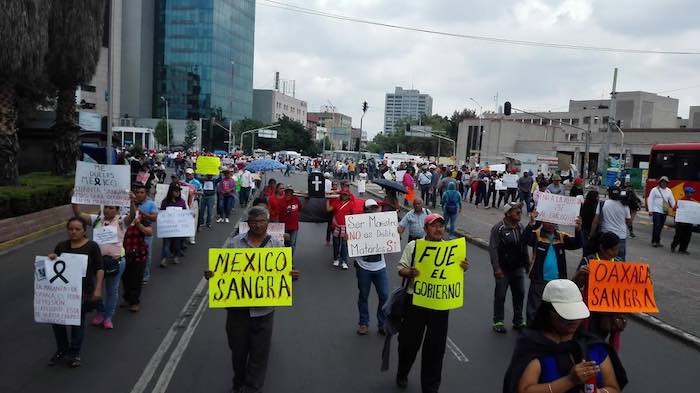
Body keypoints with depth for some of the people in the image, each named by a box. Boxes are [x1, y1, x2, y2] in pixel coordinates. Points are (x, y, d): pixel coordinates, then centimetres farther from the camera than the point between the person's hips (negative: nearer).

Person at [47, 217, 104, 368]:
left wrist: (98, 289, -13)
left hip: (84, 291, -3)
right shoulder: (61, 246, 4)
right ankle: (62, 350, 26)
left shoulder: (92, 246, -6)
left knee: (78, 321, 6)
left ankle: (74, 354, 21)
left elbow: (99, 269, -6)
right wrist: (51, 258, -11)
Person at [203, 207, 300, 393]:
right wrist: (211, 274, -16)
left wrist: (292, 276, -16)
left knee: (259, 353, 6)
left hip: (263, 309, 0)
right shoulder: (235, 243, 0)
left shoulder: (276, 245, 2)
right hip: (237, 307, 1)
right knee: (238, 349, 16)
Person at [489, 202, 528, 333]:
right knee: (500, 296, 5)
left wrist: (526, 263, 9)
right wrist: (496, 268, -19)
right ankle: (498, 321, 18)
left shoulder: (521, 227, 5)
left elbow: (525, 246, 11)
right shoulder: (498, 228, -13)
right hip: (503, 269, -5)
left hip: (518, 268, 6)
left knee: (519, 294, 11)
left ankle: (518, 321, 25)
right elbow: (493, 248, -16)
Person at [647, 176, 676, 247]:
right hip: (656, 211, -5)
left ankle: (657, 241, 16)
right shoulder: (655, 190, -3)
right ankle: (654, 241, -5)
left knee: (660, 227, 8)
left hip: (664, 212, 5)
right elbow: (650, 200, -4)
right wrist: (650, 210, -10)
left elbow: (672, 201, 12)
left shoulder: (669, 191, 11)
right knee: (656, 226, -10)